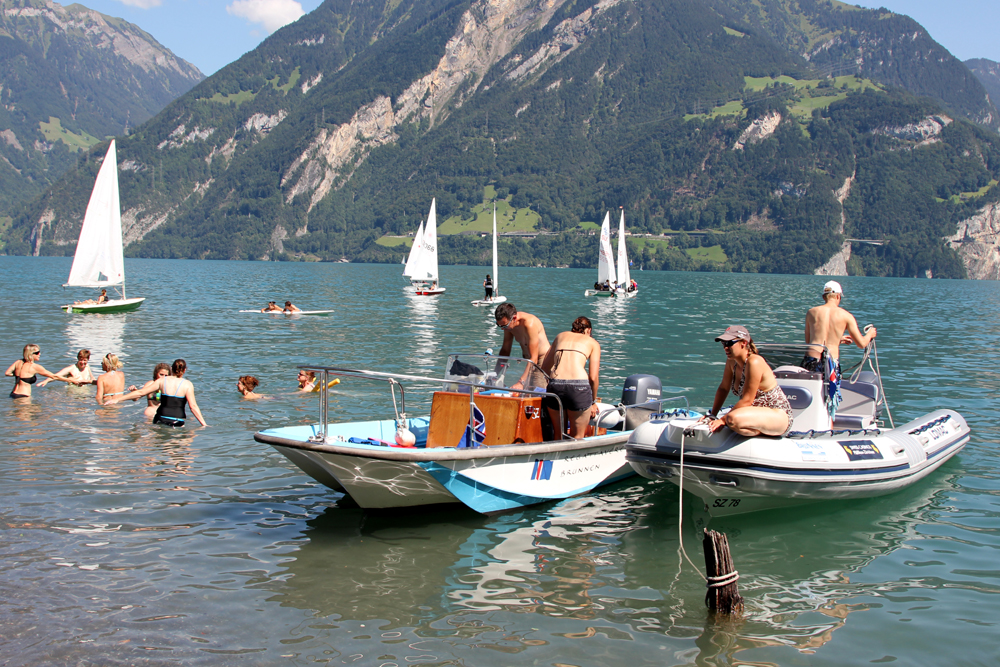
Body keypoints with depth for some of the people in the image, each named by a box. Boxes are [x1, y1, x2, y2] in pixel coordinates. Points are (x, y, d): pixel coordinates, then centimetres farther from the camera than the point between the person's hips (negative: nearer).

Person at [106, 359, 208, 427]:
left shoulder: (162, 381, 8)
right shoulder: (187, 384, 1)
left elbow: (141, 393, 9)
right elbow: (193, 406, -7)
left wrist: (118, 399, 17)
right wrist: (204, 424, -4)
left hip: (160, 419, 2)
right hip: (177, 422, -2)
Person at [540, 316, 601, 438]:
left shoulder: (561, 336, 24)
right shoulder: (593, 343, 15)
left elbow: (544, 367, 22)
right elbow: (593, 377, 6)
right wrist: (593, 401, 16)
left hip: (555, 385, 3)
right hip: (579, 386, -3)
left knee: (559, 434, 16)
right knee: (577, 437, 9)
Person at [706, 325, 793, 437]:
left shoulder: (754, 362, -23)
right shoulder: (732, 361, 2)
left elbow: (746, 400, -23)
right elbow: (723, 388, 14)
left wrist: (722, 420, -21)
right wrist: (712, 415, 6)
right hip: (760, 413, 10)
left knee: (733, 420, -34)